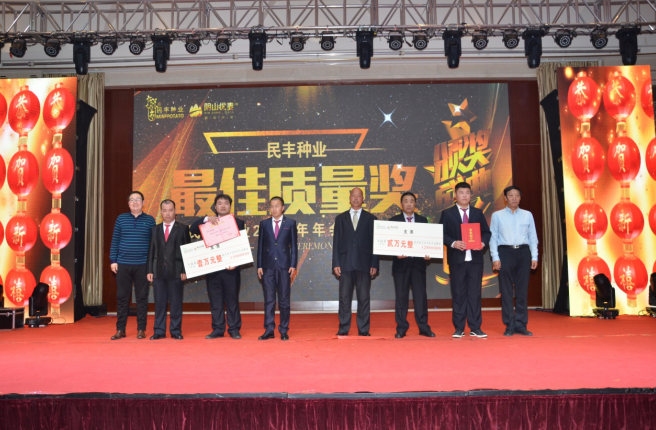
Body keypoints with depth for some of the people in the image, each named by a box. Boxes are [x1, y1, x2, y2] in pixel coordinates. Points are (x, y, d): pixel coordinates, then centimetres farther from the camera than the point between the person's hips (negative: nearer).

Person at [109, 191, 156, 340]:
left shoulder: (150, 220, 5)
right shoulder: (121, 219, 7)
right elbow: (115, 240, 7)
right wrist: (113, 260, 0)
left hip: (142, 265, -1)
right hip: (123, 265, 1)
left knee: (142, 297, 4)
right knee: (122, 297, 5)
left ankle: (141, 329, 12)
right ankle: (120, 330, 14)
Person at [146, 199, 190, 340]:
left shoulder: (183, 228, 4)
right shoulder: (155, 229, 14)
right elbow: (151, 251, 10)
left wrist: (184, 270, -7)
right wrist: (149, 270, 3)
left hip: (176, 270, -2)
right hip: (158, 270, 3)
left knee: (176, 302, 2)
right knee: (159, 302, 5)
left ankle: (176, 331, 10)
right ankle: (159, 331, 13)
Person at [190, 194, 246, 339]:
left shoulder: (238, 222, 6)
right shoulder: (208, 222, 12)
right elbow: (192, 229, -2)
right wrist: (206, 219, -17)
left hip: (231, 268, -2)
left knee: (232, 300, 2)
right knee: (215, 300, 7)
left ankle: (234, 329, 11)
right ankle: (218, 329, 15)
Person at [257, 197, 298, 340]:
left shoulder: (290, 223, 5)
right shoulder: (264, 223, 9)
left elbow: (294, 245, 3)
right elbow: (260, 245, 9)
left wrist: (293, 265, -5)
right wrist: (259, 265, 2)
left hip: (284, 266, -1)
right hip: (268, 266, 1)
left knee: (284, 300, 4)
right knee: (269, 300, 3)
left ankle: (284, 330, 11)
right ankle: (269, 330, 9)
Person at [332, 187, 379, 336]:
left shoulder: (371, 219, 9)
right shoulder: (340, 218, 13)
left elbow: (375, 243, 6)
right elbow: (336, 242, 8)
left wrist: (374, 264, -2)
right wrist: (336, 263, -1)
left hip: (364, 264, -1)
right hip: (345, 264, 1)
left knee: (364, 298, 2)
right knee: (344, 298, 2)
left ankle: (363, 330, 9)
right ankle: (343, 330, 8)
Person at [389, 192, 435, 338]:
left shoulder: (423, 220, 10)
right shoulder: (394, 220, 5)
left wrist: (427, 254, -11)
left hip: (418, 263, 1)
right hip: (401, 263, -1)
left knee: (421, 296, 2)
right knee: (401, 297, 4)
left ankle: (423, 327, 10)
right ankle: (401, 329, 11)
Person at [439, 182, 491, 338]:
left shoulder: (478, 213, 12)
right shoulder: (447, 213, 4)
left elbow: (486, 232, 11)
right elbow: (442, 234, -1)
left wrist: (483, 242, -9)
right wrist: (453, 243, -17)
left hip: (475, 258, 2)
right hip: (457, 259, -2)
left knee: (475, 293, 3)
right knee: (458, 294, 3)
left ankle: (475, 328, 10)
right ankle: (459, 328, 10)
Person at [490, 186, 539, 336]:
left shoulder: (527, 215, 11)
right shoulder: (497, 215, 5)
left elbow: (533, 237, 10)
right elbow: (493, 238, 2)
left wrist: (534, 257, 2)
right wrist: (495, 258, -6)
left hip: (523, 252, 2)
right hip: (505, 252, -2)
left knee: (522, 290, 4)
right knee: (506, 291, 1)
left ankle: (521, 325, 12)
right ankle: (509, 326, 8)